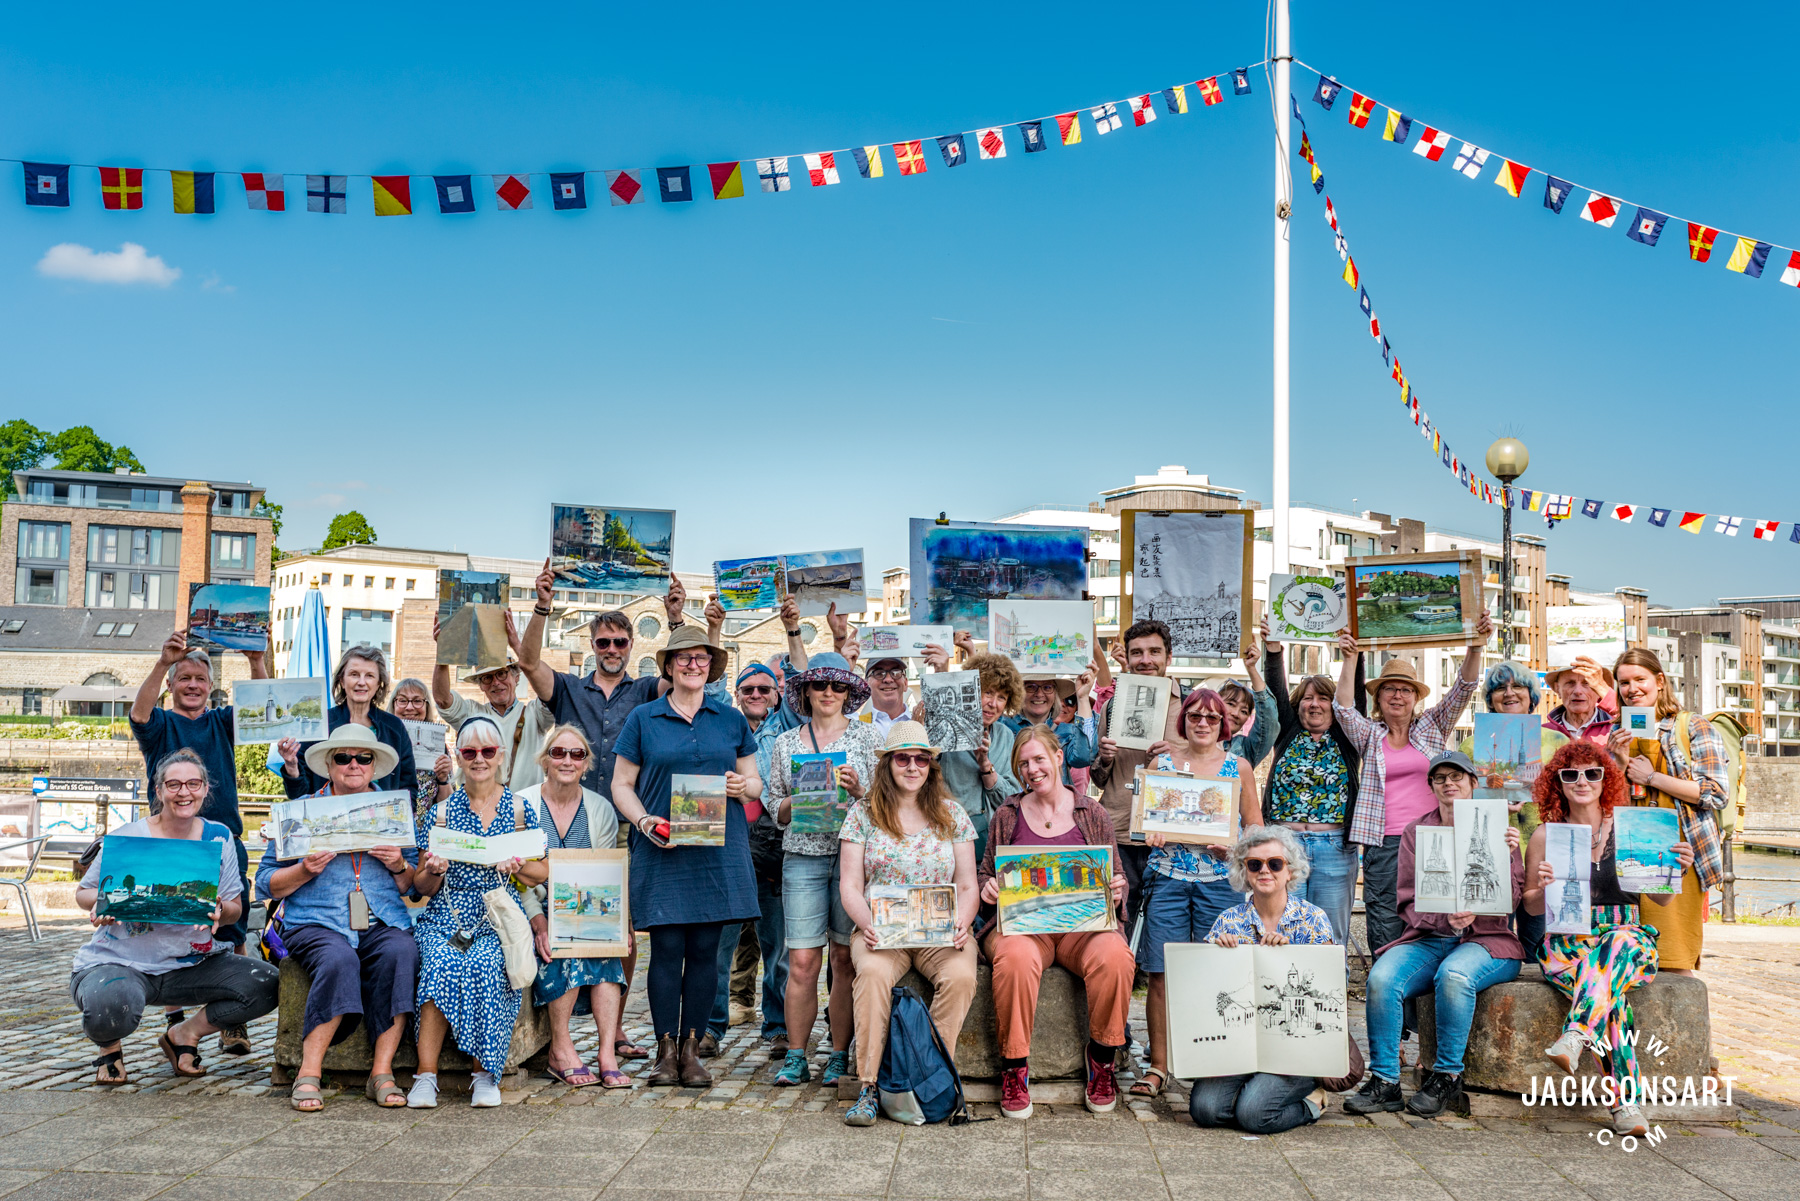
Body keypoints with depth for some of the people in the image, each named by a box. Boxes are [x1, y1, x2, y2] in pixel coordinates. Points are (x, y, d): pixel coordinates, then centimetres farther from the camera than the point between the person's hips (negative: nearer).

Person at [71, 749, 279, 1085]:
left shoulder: (218, 837, 2)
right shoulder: (128, 837, -6)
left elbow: (235, 909, 5)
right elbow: (83, 891, 6)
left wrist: (220, 910, -20)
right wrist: (101, 903, -18)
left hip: (192, 964, 3)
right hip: (119, 960, -3)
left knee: (266, 984, -18)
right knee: (112, 1005, -38)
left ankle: (185, 1033, 8)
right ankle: (109, 1046, 4)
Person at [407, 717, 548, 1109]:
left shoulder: (520, 809, 8)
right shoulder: (440, 812, 10)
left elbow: (541, 874, 12)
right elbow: (423, 888, 12)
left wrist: (517, 866, -9)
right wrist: (434, 872, -10)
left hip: (501, 918, -1)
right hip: (446, 916, 1)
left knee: (485, 965, -31)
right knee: (441, 963, -30)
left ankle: (485, 1073, -20)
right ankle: (426, 1074, -26)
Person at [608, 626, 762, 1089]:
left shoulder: (731, 719, 13)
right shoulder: (643, 719, 8)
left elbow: (755, 781, 18)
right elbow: (621, 784, 8)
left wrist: (744, 786, -6)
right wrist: (645, 821, -9)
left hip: (718, 849, 2)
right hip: (662, 849, -1)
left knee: (705, 949, 2)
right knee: (666, 948, -3)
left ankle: (691, 1048, 11)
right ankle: (666, 1050, 7)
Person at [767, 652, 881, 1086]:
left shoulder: (865, 736, 8)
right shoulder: (785, 744, 13)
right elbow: (778, 812, 12)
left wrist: (857, 790, -12)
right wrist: (805, 795, -6)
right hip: (802, 857, 1)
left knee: (846, 961, 0)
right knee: (802, 962, -3)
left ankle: (839, 1057, 10)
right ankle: (796, 1057, 8)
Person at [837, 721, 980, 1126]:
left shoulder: (952, 815, 11)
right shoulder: (863, 813, 8)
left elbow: (968, 886, 10)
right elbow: (850, 886, 4)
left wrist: (960, 924, -11)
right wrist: (867, 924, -15)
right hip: (881, 931, -1)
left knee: (960, 976, -31)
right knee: (873, 972, -34)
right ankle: (868, 1087, -26)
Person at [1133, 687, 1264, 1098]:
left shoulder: (1239, 767, 9)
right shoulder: (1163, 761, 10)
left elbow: (1256, 826, 10)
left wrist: (1235, 846, -8)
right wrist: (1150, 833, -7)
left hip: (1220, 880, 0)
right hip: (1167, 876, 0)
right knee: (1161, 973, -3)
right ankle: (1158, 1066, 5)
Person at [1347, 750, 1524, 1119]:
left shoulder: (1496, 829, 10)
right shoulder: (1416, 833, 14)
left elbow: (1511, 901, 2)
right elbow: (1408, 903, 7)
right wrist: (1447, 919, -13)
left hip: (1486, 940, -2)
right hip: (1427, 937, 2)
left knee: (1454, 975, -36)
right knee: (1381, 978, -28)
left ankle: (1446, 1077, -19)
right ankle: (1385, 1082, -19)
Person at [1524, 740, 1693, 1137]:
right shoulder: (1546, 835, 8)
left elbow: (1661, 899, 10)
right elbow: (1532, 907, 12)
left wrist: (1677, 870, -12)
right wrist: (1543, 888, -12)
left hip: (1628, 936, 0)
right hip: (1566, 943, 0)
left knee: (1619, 944, -39)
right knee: (1612, 990, -34)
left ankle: (1575, 1037, -50)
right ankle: (1624, 1101, -35)